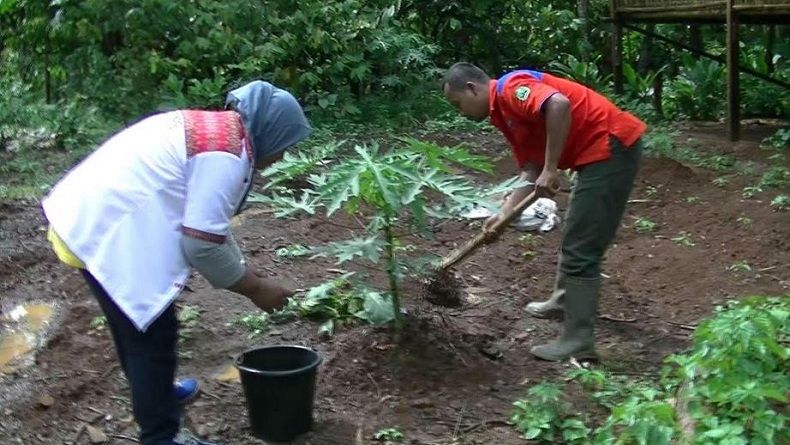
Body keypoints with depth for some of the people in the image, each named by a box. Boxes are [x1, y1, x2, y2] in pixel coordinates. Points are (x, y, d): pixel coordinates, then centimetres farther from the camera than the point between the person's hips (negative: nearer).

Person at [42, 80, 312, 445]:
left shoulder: (210, 128, 15)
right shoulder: (227, 154, -17)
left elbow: (206, 223, 21)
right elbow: (202, 242, -20)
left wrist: (248, 276, 20)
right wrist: (255, 288, -6)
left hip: (85, 218, 11)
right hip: (109, 236, -11)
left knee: (136, 322, 27)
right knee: (152, 333, 1)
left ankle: (155, 392, 47)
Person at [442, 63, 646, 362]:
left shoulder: (511, 89, -13)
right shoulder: (504, 113, 16)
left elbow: (559, 105, -32)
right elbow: (531, 172, 14)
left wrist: (551, 170, -27)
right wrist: (504, 213, 4)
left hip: (611, 147, -11)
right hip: (599, 152, 11)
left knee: (580, 247, -7)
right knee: (575, 235, 27)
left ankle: (578, 341, -2)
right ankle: (565, 299, 46)